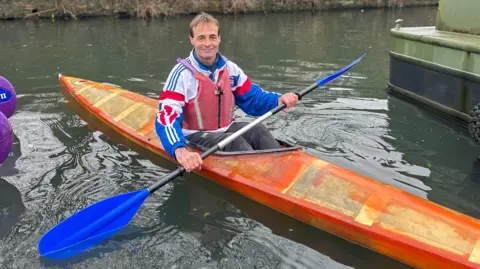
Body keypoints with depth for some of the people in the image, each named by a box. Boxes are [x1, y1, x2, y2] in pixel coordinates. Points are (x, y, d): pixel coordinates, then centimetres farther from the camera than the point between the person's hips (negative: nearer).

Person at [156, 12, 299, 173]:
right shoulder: (182, 73, -17)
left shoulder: (230, 69, 3)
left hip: (226, 130, 5)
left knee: (258, 131, -20)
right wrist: (180, 151, -47)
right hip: (195, 136, -5)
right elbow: (167, 118, -28)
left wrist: (279, 100, -14)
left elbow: (253, 99, 8)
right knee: (235, 141, -30)